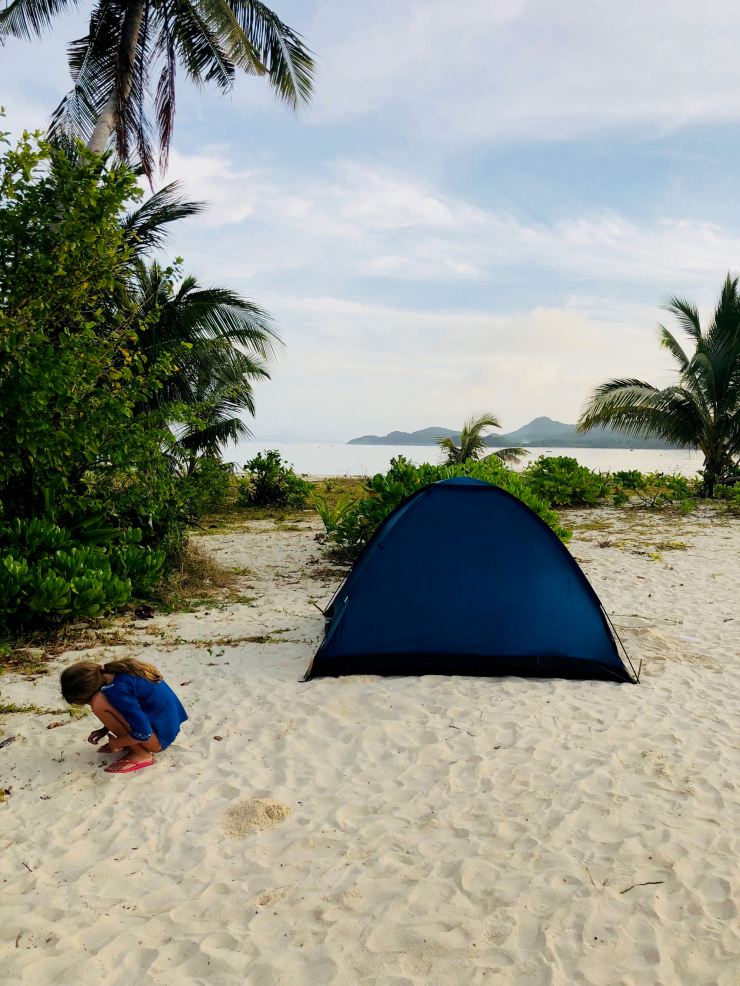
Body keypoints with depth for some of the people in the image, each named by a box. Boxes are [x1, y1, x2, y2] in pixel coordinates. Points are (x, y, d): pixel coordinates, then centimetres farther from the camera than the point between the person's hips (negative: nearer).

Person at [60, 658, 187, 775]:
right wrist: (105, 730, 11)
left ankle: (141, 755, -9)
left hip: (160, 737, -9)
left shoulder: (117, 690, -26)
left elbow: (143, 734, -24)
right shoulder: (118, 670, -1)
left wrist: (114, 743, -7)